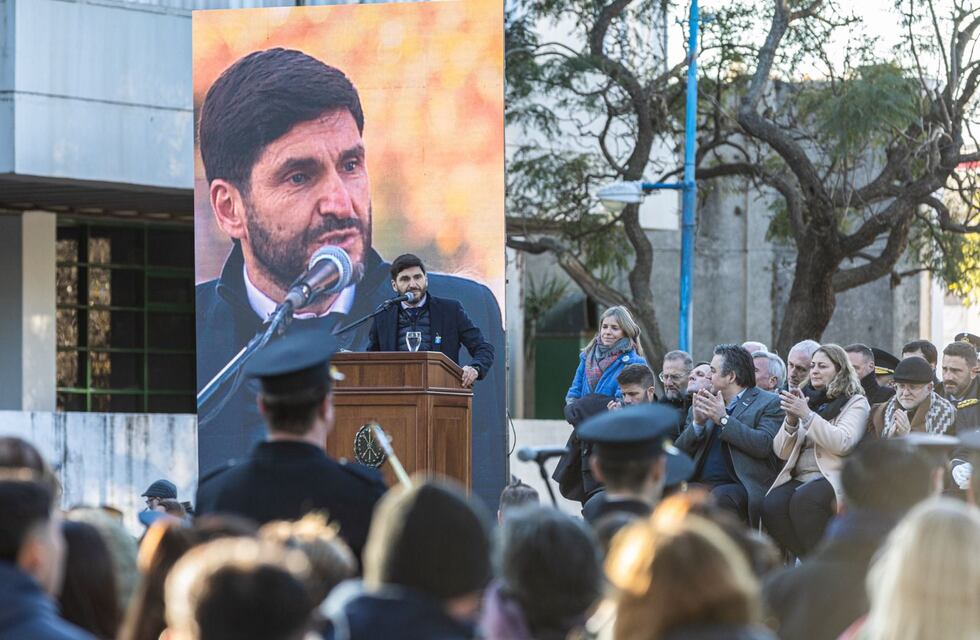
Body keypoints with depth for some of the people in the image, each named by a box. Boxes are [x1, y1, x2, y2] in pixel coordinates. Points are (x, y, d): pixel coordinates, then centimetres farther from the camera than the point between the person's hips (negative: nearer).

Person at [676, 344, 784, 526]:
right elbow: (679, 452, 17)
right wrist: (697, 423, -1)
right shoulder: (704, 405, 22)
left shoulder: (768, 403, 6)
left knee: (720, 497, -37)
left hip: (740, 486, -5)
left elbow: (764, 445, -11)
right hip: (701, 484, 5)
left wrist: (723, 419, -10)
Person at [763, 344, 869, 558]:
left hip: (833, 477, -5)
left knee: (804, 500, -36)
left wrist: (807, 415, -14)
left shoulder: (855, 403, 8)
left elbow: (843, 443, -11)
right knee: (771, 506, -28)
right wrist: (791, 420, -1)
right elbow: (782, 451, 17)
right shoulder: (808, 402, 23)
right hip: (799, 478, 5)